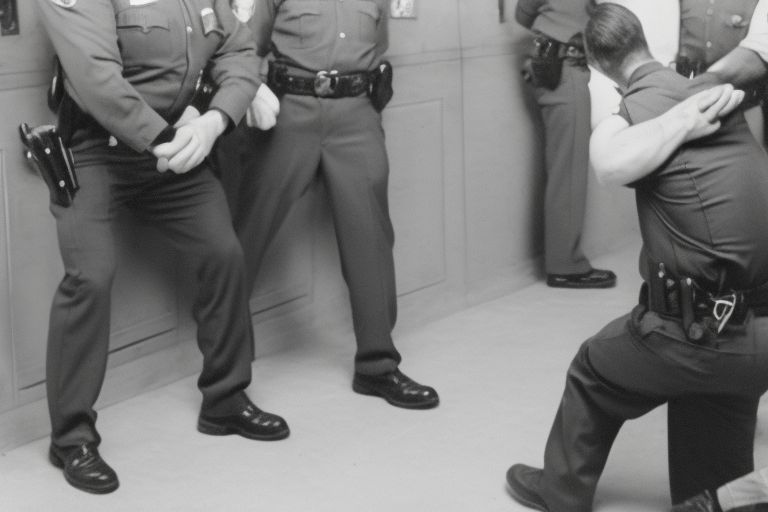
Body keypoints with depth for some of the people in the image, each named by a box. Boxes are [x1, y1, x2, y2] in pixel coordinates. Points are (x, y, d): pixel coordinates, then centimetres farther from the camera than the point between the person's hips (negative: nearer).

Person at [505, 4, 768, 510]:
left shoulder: (625, 117, -8)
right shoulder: (713, 88, 8)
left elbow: (612, 165, -29)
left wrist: (684, 121, -17)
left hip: (710, 336, -4)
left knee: (595, 373, 23)